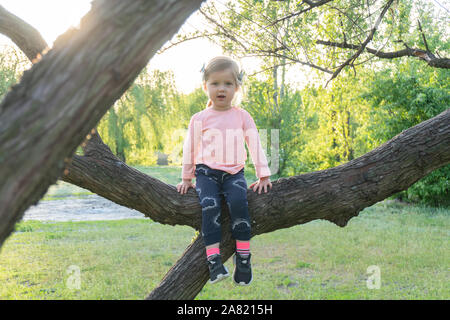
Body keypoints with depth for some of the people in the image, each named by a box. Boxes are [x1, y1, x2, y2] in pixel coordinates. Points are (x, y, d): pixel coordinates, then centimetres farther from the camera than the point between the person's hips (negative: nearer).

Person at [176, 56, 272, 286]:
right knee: (209, 206, -27)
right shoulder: (199, 119, 7)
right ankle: (213, 259, -28)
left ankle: (243, 256, -19)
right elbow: (190, 148, 14)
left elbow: (255, 145, 9)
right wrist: (187, 179, 15)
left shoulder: (242, 116, 9)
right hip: (207, 172, 0)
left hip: (234, 173, 0)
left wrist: (263, 176, 4)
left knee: (238, 202, -29)